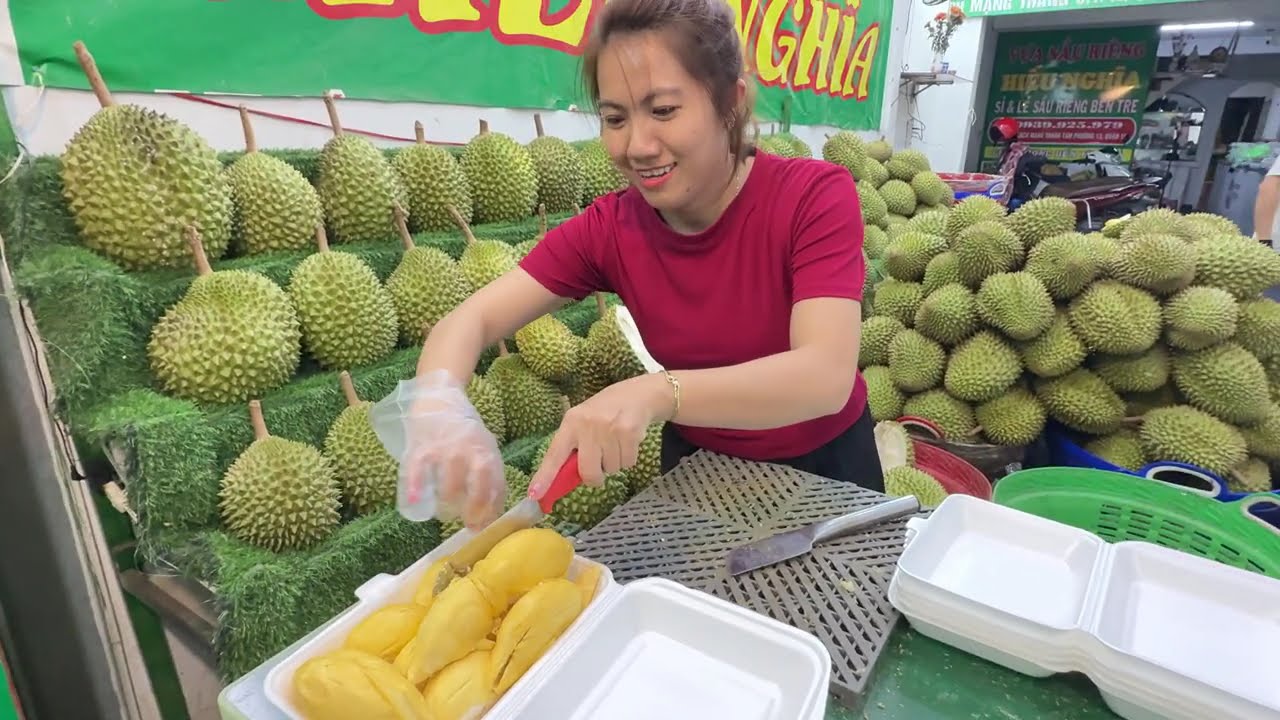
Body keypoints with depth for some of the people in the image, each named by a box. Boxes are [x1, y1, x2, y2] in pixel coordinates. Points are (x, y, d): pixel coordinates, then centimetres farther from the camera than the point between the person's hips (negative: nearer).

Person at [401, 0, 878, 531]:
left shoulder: (816, 195, -25)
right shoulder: (609, 228, -17)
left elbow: (826, 376, -37)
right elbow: (471, 319, -20)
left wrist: (656, 392, -52)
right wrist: (440, 408, -42)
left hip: (823, 464, -1)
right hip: (698, 463, 2)